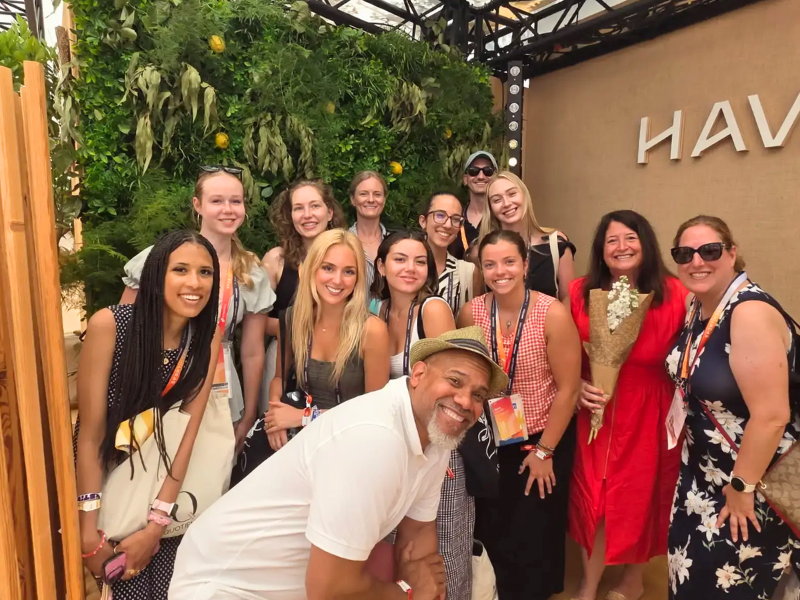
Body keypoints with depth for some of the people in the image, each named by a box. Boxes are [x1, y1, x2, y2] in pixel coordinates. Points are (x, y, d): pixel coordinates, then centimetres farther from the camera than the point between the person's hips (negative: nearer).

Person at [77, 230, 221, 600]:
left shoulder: (206, 340, -11)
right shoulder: (109, 325, -21)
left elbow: (187, 434, -12)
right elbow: (89, 433, -18)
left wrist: (155, 525, -17)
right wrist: (89, 532, -17)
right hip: (102, 476, -2)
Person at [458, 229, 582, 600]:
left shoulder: (553, 314, -20)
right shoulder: (471, 313, -11)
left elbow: (567, 389, -14)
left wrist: (544, 450, -11)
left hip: (544, 439, -3)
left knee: (534, 536, 12)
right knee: (491, 531, 16)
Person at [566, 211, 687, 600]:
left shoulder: (674, 294, -7)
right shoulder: (579, 293, -3)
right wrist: (577, 387, -12)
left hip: (650, 412, -1)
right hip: (595, 411, 1)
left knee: (641, 493, 15)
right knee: (592, 497, 9)